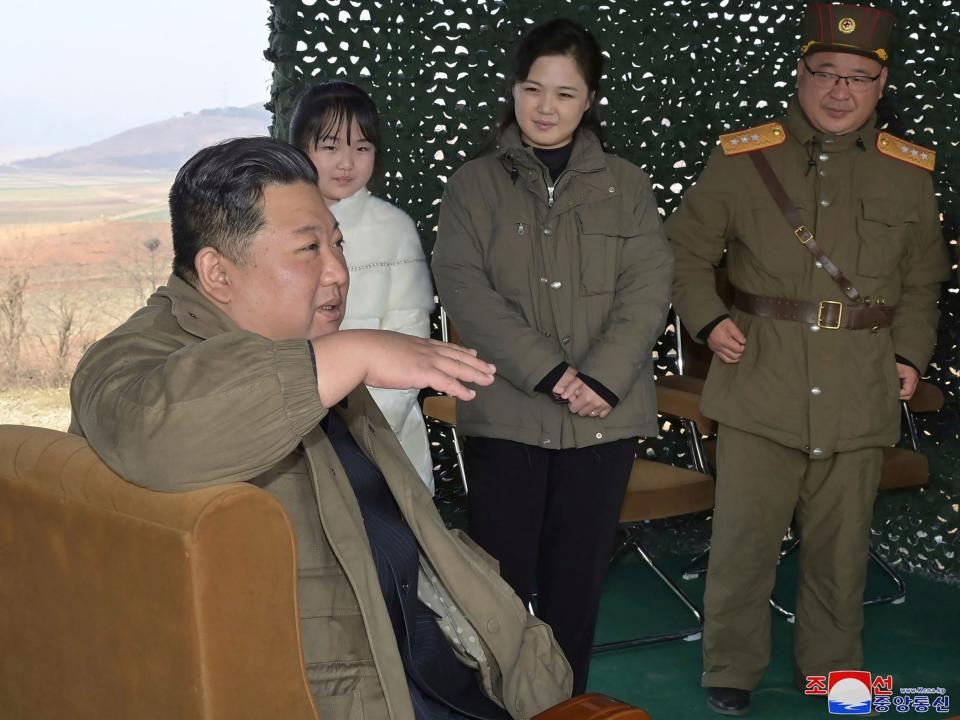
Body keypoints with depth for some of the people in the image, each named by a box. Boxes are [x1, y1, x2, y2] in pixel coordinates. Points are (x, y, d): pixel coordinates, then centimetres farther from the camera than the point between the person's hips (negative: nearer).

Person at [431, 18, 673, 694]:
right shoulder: (474, 184, 4)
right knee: (501, 578, 1)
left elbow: (648, 290, -1)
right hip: (505, 413, -1)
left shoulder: (626, 184, 8)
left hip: (605, 416, 1)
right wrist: (550, 372, -17)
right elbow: (465, 289, -7)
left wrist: (602, 378, -15)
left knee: (577, 578, 9)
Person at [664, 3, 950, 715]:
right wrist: (709, 319, -5)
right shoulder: (742, 157, 0)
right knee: (743, 540, 1)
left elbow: (922, 283, 18)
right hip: (760, 384, -2)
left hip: (861, 394, 2)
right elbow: (686, 248, 9)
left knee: (842, 544, 12)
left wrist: (911, 355, 6)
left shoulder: (909, 171, 8)